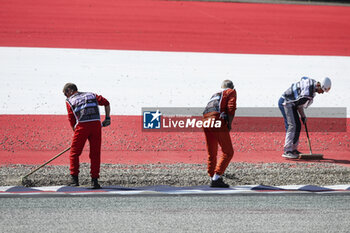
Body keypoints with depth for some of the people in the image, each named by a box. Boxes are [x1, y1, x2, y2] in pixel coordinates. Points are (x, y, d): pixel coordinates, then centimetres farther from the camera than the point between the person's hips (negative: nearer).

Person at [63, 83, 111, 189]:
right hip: (96, 123, 3)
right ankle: (94, 180, 7)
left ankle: (74, 179, 7)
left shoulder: (70, 101, 16)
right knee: (95, 154, 9)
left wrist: (76, 132, 20)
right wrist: (107, 118, 22)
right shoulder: (91, 95, 25)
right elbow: (106, 103, 16)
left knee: (74, 152, 10)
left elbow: (72, 120, 11)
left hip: (82, 125, -3)